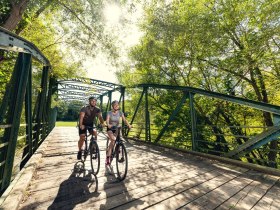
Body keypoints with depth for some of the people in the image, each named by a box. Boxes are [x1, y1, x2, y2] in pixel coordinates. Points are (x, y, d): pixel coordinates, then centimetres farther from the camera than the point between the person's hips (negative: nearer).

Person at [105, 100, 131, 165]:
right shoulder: (109, 113, -13)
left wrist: (128, 125, -38)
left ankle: (108, 157, 16)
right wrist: (108, 125, -50)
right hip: (110, 128, -2)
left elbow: (124, 119, -20)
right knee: (113, 139, -25)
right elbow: (107, 120, -28)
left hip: (116, 128, 2)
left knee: (113, 141, -4)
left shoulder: (120, 112, -8)